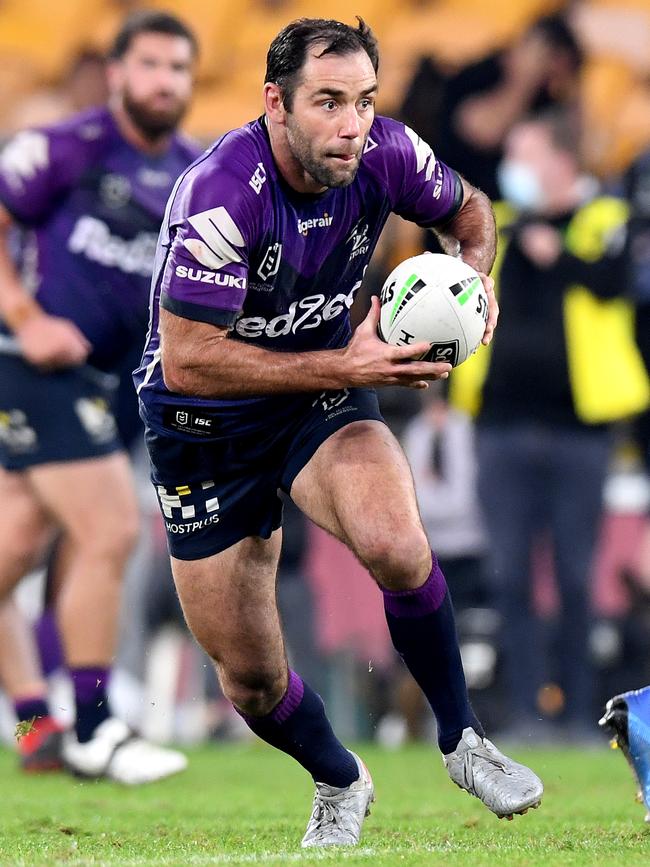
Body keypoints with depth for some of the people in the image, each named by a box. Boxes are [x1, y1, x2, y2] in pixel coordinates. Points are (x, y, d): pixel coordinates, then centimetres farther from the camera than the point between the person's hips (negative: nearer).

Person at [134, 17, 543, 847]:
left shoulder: (384, 154, -15)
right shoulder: (220, 194, -30)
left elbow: (467, 207, 9)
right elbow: (187, 360, -32)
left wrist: (473, 270, -14)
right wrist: (346, 365, -33)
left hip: (322, 397, 2)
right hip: (204, 428, -2)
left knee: (396, 546, -30)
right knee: (251, 678, 4)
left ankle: (461, 741, -7)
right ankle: (339, 785, 36)